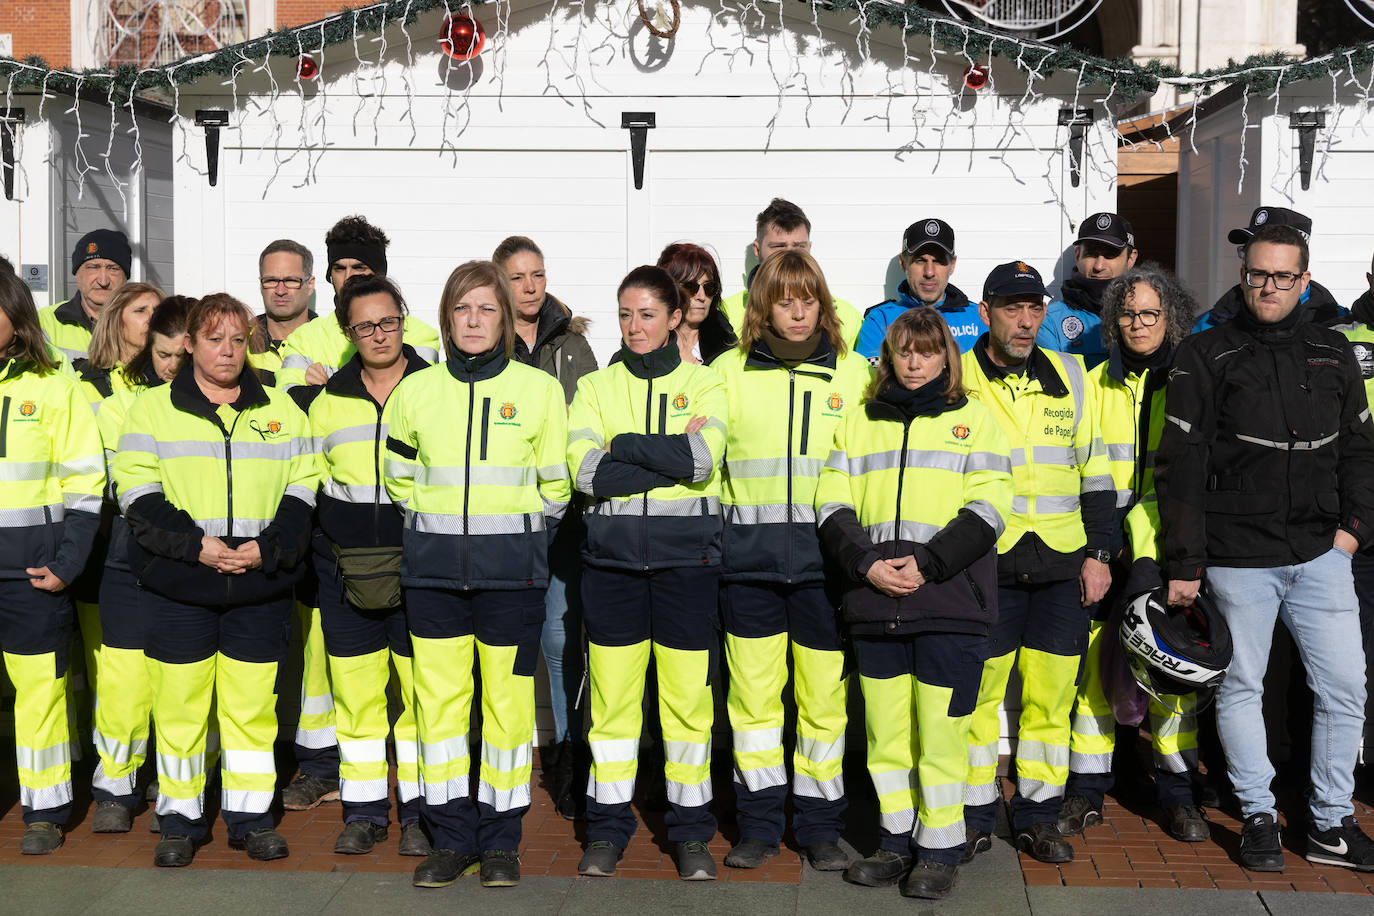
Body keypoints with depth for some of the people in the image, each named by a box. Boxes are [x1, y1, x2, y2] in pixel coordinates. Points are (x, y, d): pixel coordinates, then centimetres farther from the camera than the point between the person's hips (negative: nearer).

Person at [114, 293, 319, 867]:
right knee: (179, 704, 2)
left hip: (261, 585, 1)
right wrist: (195, 544, -14)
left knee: (252, 704, 5)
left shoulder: (281, 410, 10)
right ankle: (180, 820, 15)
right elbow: (137, 493, -2)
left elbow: (302, 491, 7)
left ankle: (250, 816, 16)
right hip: (176, 586, -1)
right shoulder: (153, 409, 5)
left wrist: (267, 547, -9)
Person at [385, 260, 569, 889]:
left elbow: (554, 487, 8)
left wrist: (511, 531, 7)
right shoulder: (415, 391, 7)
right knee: (438, 700, 3)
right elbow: (399, 481, 17)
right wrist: (442, 523, 11)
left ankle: (499, 840, 12)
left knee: (508, 701, 0)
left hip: (510, 571, -2)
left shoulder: (539, 389, 2)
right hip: (433, 569, 2)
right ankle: (451, 839, 14)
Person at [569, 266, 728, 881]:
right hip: (612, 555, 1)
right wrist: (672, 456, -10)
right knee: (612, 694, 4)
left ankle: (690, 829, 13)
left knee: (688, 694, 0)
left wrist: (626, 445, -8)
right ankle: (608, 827, 16)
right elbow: (586, 472, -7)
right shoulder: (595, 387, 9)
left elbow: (702, 462, -12)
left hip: (686, 557, -1)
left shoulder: (704, 383, 5)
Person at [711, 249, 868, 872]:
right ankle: (758, 824, 17)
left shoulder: (854, 373, 7)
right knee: (753, 693, 4)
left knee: (824, 697, 2)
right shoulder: (731, 370, 7)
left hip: (826, 557, 0)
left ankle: (819, 825, 16)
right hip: (749, 559, 0)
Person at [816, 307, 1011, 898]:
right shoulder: (859, 422, 15)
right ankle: (897, 841, 22)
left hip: (949, 603, -3)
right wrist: (866, 563, -8)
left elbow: (988, 509, -2)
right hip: (874, 605, 3)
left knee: (941, 733, -3)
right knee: (885, 731, 8)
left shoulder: (972, 419, 7)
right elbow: (832, 506, 8)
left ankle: (940, 849, 9)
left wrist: (927, 564, -13)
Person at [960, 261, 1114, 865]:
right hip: (985, 565, -2)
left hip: (1062, 565, 2)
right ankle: (974, 815, 15)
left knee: (1051, 694, 5)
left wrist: (1097, 553, 7)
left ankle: (1038, 815, 18)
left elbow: (1095, 471, 13)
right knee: (977, 692, 1)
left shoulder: (1072, 377, 9)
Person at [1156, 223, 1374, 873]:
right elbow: (1180, 465, -4)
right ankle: (1259, 816, 21)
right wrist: (1183, 563, -7)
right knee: (1241, 685, 6)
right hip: (1239, 555, -3)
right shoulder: (1207, 356, -2)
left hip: (1321, 553, 4)